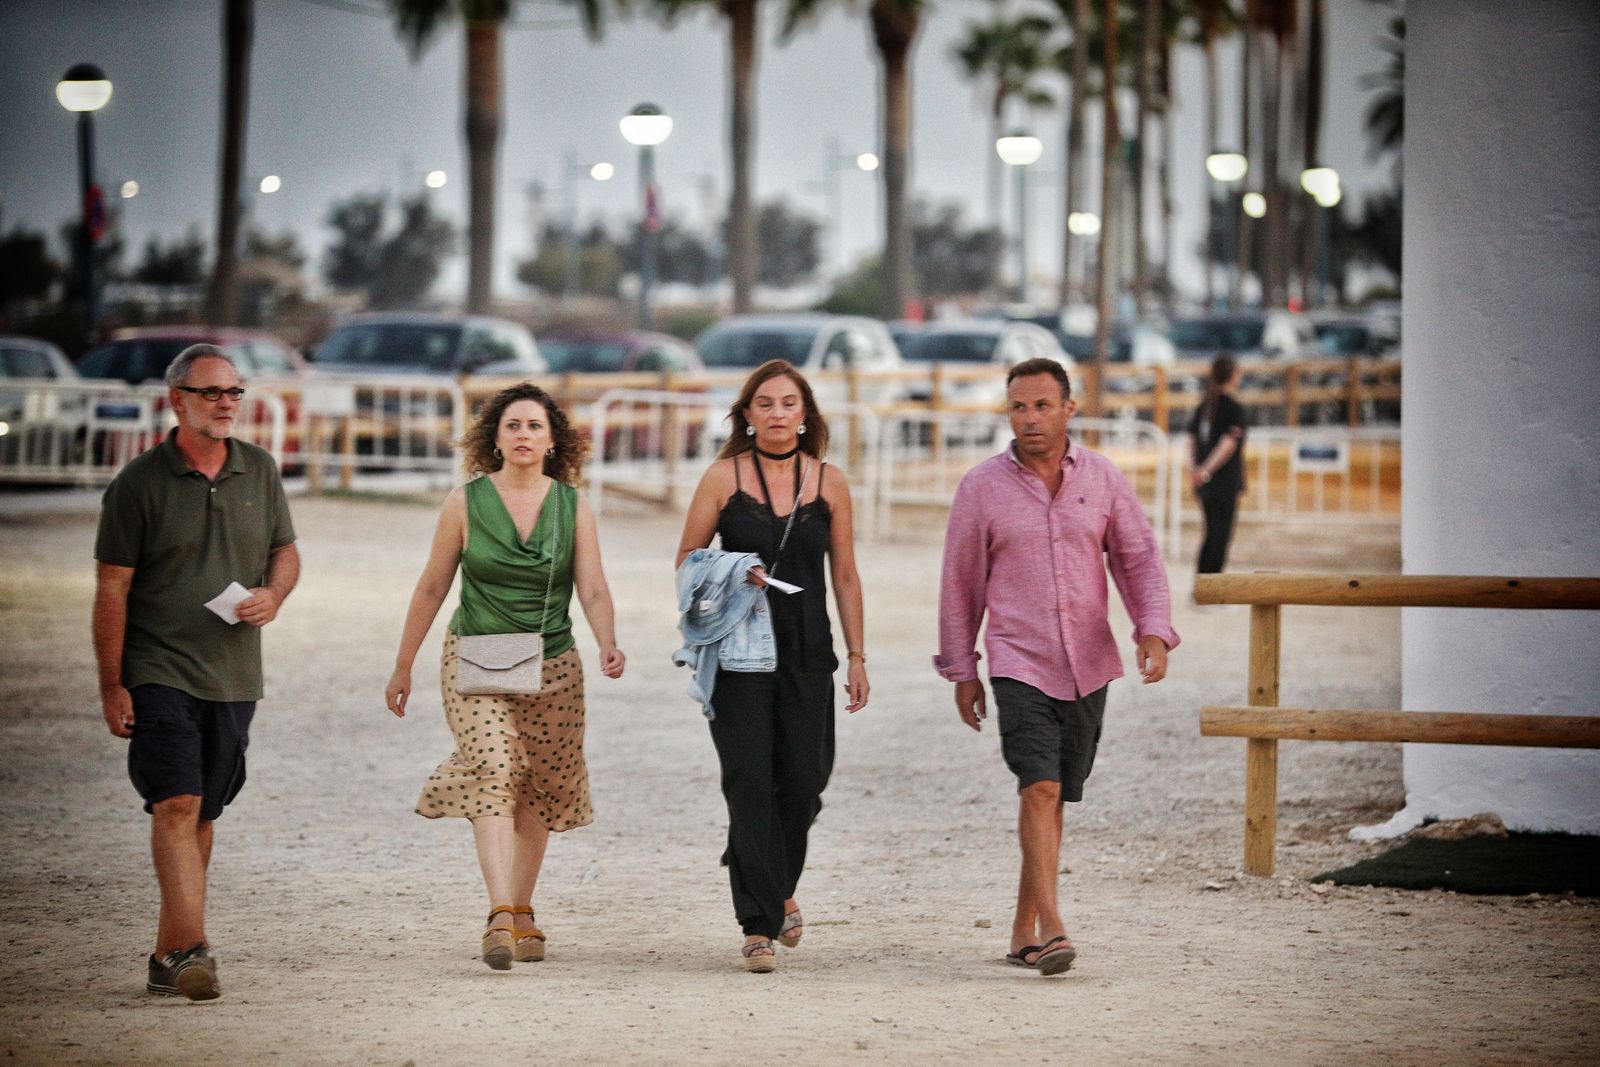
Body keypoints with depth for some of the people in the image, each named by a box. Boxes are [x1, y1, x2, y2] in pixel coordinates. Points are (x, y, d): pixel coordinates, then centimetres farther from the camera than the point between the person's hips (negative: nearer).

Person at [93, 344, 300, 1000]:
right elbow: (112, 589, -5)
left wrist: (274, 594, -4)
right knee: (176, 805, -16)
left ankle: (168, 955, 17)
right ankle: (191, 951, -24)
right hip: (158, 671, -5)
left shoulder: (259, 470, 9)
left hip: (233, 676, 5)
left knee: (201, 814, 9)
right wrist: (111, 687, -8)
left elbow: (286, 551, 20)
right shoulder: (139, 483, -5)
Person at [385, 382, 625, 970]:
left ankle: (521, 913, 24)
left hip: (552, 667, 2)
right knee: (494, 775, -20)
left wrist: (609, 645, -24)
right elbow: (431, 588, 6)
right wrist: (403, 666, 9)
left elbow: (593, 590, -4)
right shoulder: (465, 503, -2)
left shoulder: (573, 507, 1)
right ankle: (500, 916, -31)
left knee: (539, 790, 7)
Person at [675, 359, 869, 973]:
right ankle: (758, 927, -5)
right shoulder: (724, 478, 0)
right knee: (750, 781, -8)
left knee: (802, 782, 4)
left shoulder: (828, 483, 6)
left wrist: (857, 657, 7)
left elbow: (845, 577, 10)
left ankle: (778, 888, 34)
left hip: (807, 652, 2)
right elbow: (686, 559, 6)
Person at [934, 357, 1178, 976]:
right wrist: (961, 671, 7)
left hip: (1087, 667, 3)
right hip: (1018, 664, -3)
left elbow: (1139, 559, 7)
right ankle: (1050, 930, -22)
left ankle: (1023, 930, 18)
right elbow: (960, 583, 6)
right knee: (1039, 790, -17)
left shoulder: (1103, 480, 4)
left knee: (1054, 799, 8)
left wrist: (1154, 631, -10)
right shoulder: (982, 487, -1)